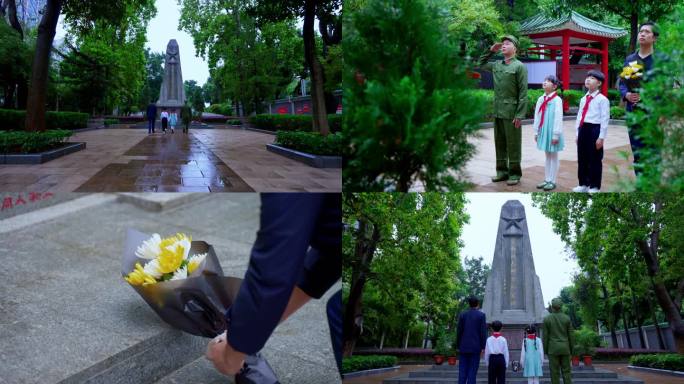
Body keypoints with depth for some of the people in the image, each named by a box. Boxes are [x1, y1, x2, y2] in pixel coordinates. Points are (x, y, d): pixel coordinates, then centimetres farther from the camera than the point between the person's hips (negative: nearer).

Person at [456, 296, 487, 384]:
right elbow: (483, 332, -6)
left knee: (462, 370, 5)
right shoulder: (481, 315, -4)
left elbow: (459, 331, 3)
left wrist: (458, 346, 11)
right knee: (472, 370, 1)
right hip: (475, 347, -2)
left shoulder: (462, 314, 2)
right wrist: (482, 347, -1)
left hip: (463, 347, 2)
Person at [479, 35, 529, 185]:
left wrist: (520, 115, -16)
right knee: (499, 143, 11)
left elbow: (523, 93, -10)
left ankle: (514, 174, 8)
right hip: (497, 111, 6)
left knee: (513, 144, 0)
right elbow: (481, 65, 31)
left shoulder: (519, 66, -6)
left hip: (511, 113, -6)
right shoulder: (496, 65, 12)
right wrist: (490, 51, 16)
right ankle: (502, 171, 21)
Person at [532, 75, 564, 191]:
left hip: (552, 132, -6)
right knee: (547, 156, 15)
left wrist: (556, 134, -17)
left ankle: (552, 181, 11)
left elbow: (558, 118, -15)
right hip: (543, 131, 6)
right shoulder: (541, 99, 6)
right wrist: (536, 131, 10)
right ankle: (547, 179, 22)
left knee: (553, 156, 4)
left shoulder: (557, 100, -13)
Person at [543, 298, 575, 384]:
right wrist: (571, 349, 12)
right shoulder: (567, 318, -2)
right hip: (564, 348, 2)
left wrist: (546, 350, 4)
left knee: (555, 373, 3)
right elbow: (570, 335, 1)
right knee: (566, 372, 8)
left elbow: (545, 336, -5)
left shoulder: (547, 319, -7)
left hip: (553, 348, -2)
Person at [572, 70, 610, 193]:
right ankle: (583, 184, 25)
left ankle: (594, 186, 11)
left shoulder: (602, 99, -9)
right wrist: (577, 133, 14)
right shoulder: (583, 99, 14)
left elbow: (605, 119, -12)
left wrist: (601, 137, -15)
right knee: (582, 159, 13)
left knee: (594, 160, 1)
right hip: (583, 129, 7)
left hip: (594, 129, -7)